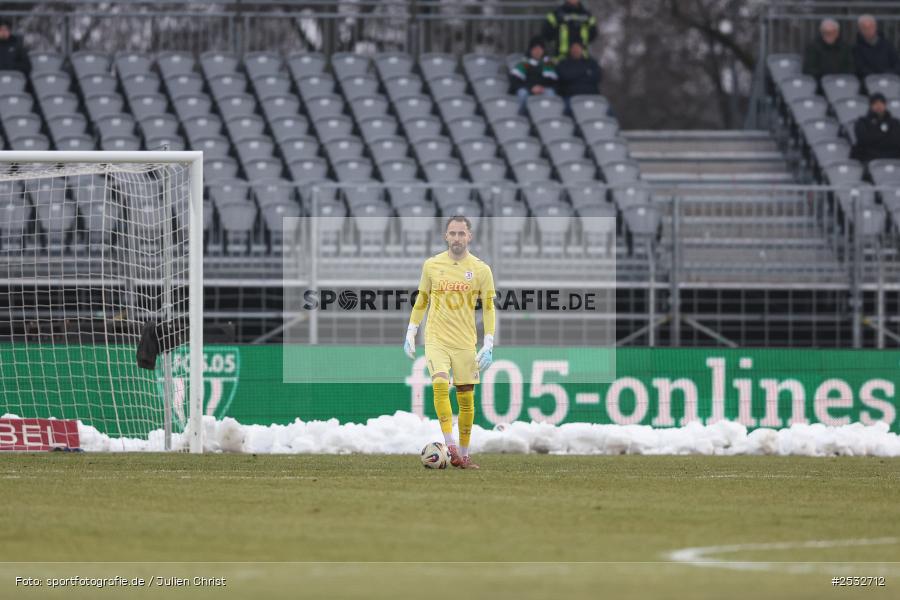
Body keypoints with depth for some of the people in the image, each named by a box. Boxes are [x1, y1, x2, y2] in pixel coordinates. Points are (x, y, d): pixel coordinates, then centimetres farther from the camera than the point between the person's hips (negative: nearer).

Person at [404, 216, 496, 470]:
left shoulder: (481, 270, 0)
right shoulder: (431, 265, 4)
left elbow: (488, 308, 2)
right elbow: (421, 301, 14)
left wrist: (488, 346, -5)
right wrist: (410, 334, 11)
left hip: (465, 343, 1)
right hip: (436, 340, -1)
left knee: (466, 398, 3)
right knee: (440, 385, -23)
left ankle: (463, 454, 16)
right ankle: (450, 446, -27)